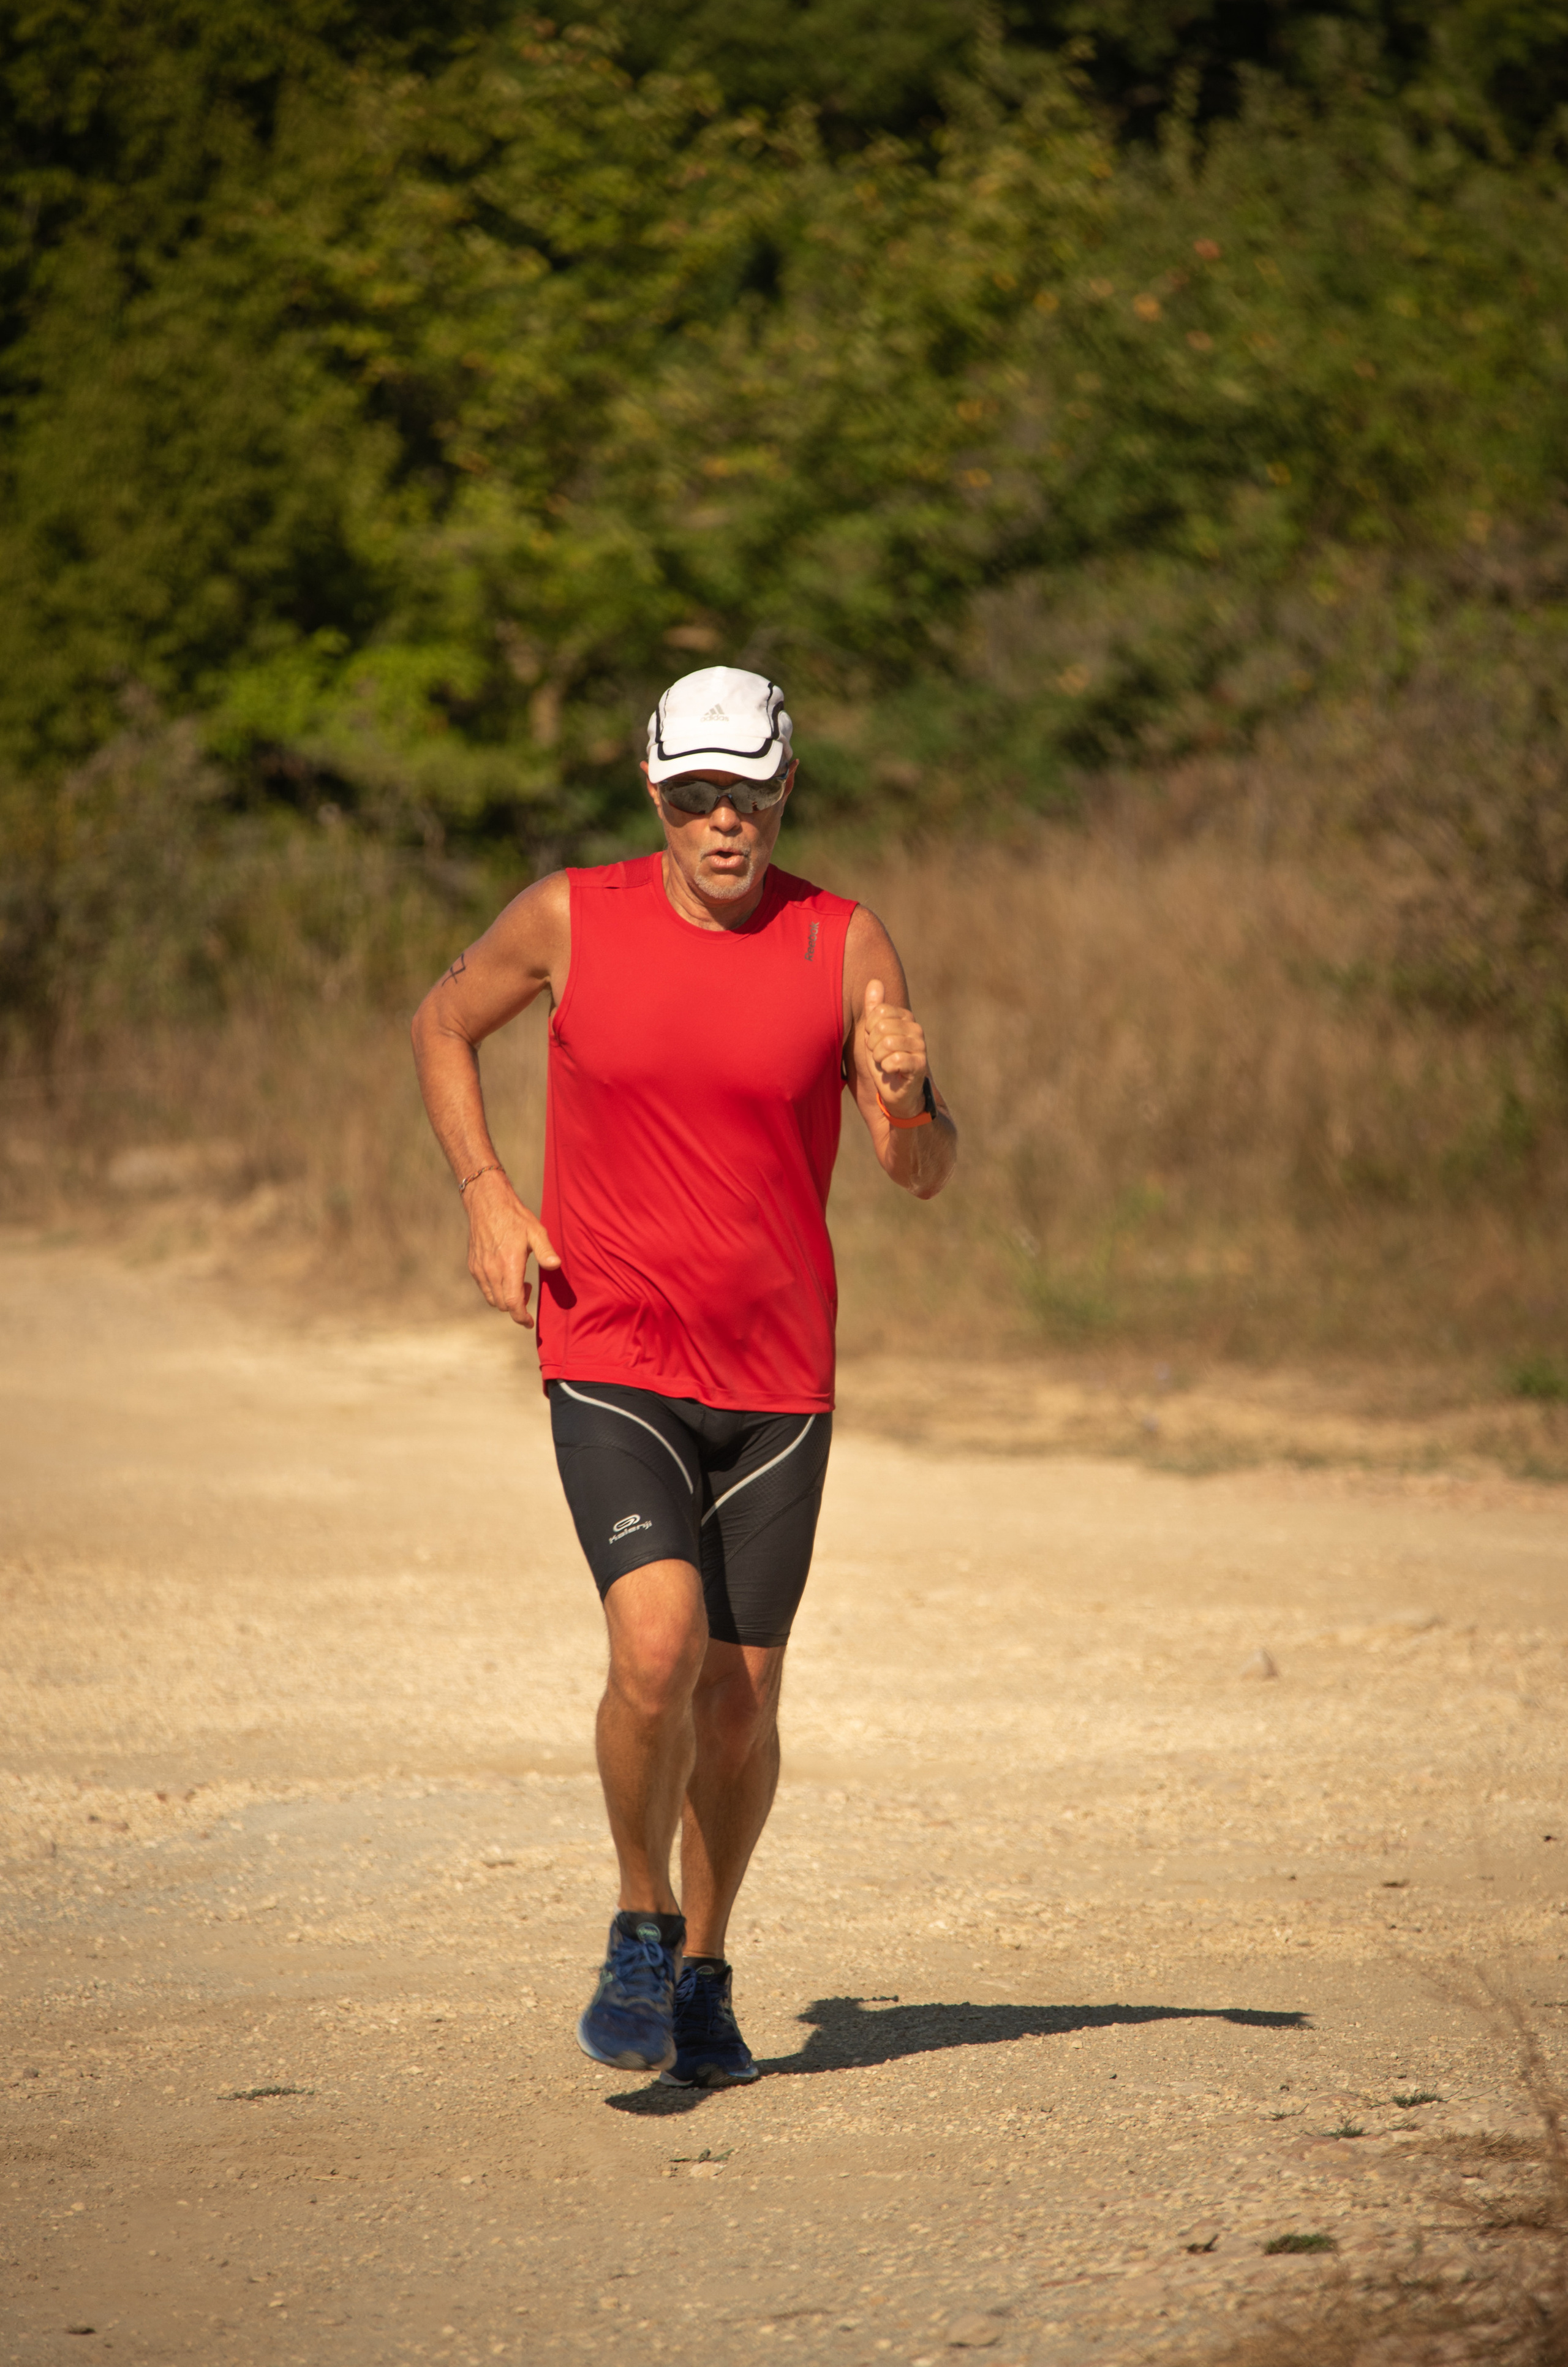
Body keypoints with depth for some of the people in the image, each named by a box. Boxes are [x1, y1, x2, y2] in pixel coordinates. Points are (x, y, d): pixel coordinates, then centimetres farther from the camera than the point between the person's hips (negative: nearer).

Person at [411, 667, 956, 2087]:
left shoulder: (847, 945, -3)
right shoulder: (571, 920, -4)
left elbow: (924, 1175, -1)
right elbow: (445, 1023, 15)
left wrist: (907, 1101, -24)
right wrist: (487, 1196, 1)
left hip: (779, 1380, 2)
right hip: (611, 1366, -2)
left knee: (742, 1691, 6)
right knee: (657, 1647, -22)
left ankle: (705, 1971, 29)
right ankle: (641, 1927, 2)